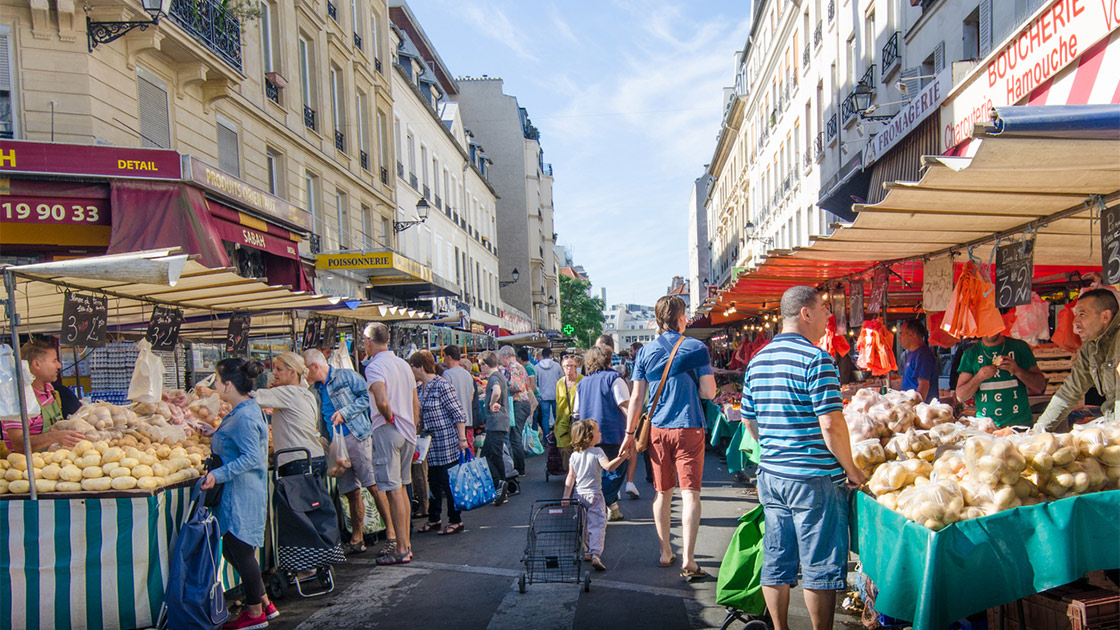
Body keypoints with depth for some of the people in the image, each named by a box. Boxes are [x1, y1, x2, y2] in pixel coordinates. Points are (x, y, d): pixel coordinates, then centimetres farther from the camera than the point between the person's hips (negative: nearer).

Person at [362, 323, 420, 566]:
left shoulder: (374, 366, -12)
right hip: (407, 432, 8)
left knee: (394, 490, -4)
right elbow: (416, 404, 16)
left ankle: (402, 550, 0)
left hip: (387, 430, -8)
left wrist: (389, 418, -10)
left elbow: (382, 401, -28)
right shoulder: (403, 364, 13)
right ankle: (406, 543, 22)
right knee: (402, 488, 15)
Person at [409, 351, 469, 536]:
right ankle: (434, 518, 27)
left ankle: (456, 521, 11)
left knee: (449, 482, -1)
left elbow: (458, 414, -15)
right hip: (431, 444, 8)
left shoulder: (442, 385, -14)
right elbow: (416, 415, 18)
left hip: (448, 442, -7)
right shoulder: (418, 389, 10)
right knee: (434, 482, 14)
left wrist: (462, 439, -17)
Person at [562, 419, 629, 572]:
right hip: (594, 494, -5)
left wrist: (566, 497, 2)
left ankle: (586, 552, 26)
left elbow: (570, 477, 3)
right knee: (597, 525, -7)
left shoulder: (574, 455, 6)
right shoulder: (597, 452, -9)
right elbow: (608, 467, -25)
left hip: (579, 495, 5)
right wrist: (621, 457, -30)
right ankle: (595, 555, -20)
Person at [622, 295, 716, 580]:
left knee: (662, 493, 13)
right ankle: (688, 560, -7)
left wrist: (630, 432, 10)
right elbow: (709, 393, -6)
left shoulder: (646, 351, 4)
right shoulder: (696, 348, -4)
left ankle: (665, 553, 23)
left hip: (657, 430, 3)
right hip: (689, 428, -3)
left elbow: (637, 398, 3)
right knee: (690, 493, -2)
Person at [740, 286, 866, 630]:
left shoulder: (757, 361, 9)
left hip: (770, 474, 7)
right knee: (819, 568, 5)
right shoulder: (816, 359, -15)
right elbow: (831, 425, -18)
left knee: (776, 563, 14)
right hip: (814, 478, -7)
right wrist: (850, 469, -6)